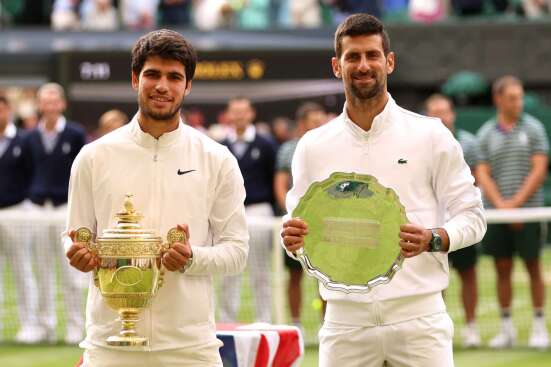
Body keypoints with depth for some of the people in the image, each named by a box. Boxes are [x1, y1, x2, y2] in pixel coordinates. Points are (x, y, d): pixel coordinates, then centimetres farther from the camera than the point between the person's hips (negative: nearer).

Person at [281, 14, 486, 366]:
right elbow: (299, 226, 14)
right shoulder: (313, 146, 9)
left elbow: (471, 217, 3)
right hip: (345, 320, 2)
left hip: (417, 315, -2)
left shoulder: (431, 135, 2)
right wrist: (293, 239, -9)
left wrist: (433, 240, -18)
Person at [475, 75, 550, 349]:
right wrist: (500, 204, -13)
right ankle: (507, 329, 11)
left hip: (528, 211, -2)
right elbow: (483, 175, 2)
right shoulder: (485, 134, 7)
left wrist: (515, 203, -12)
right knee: (502, 270, 4)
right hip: (496, 213, 2)